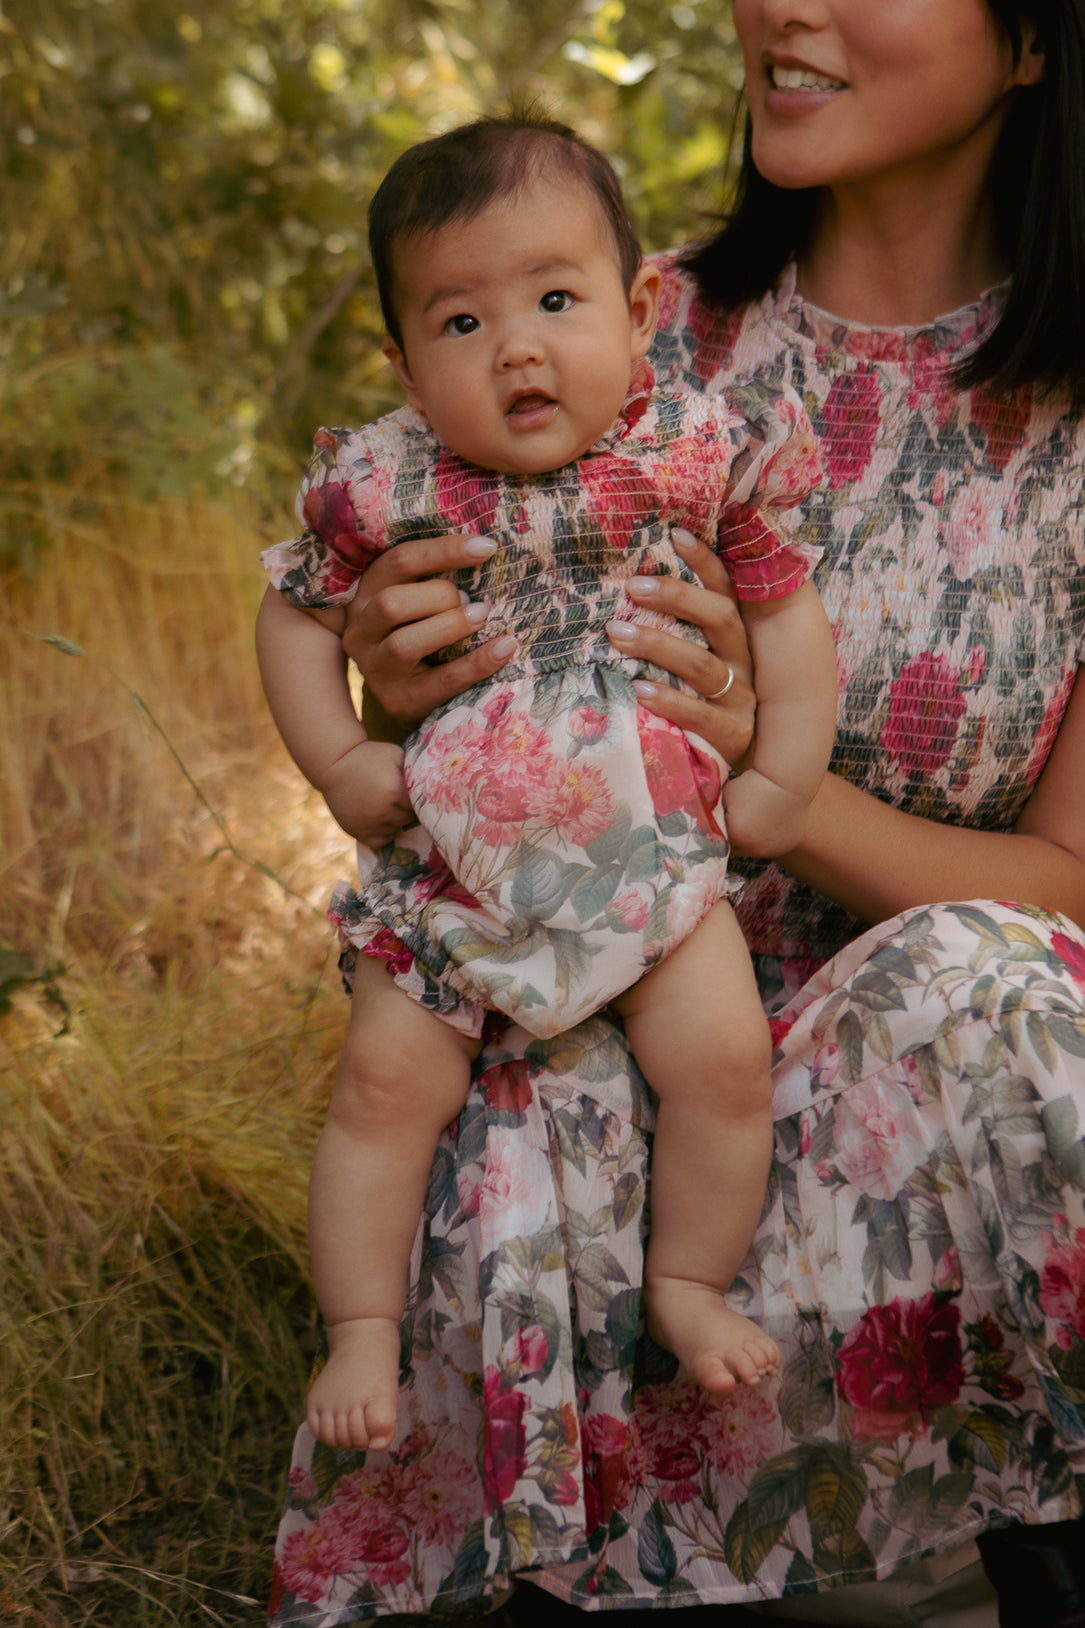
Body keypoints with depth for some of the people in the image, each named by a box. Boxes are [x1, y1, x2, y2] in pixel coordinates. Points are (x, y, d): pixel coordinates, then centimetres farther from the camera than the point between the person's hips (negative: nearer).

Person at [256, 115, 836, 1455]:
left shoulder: (701, 455, -11)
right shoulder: (384, 485, -11)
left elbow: (788, 612, 1)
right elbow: (297, 615, 5)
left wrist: (784, 781, 0)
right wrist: (341, 764, -3)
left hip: (656, 856, 0)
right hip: (450, 874, 0)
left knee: (725, 1058, -9)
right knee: (387, 1082, -2)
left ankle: (687, 1283, 16)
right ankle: (362, 1333, 14)